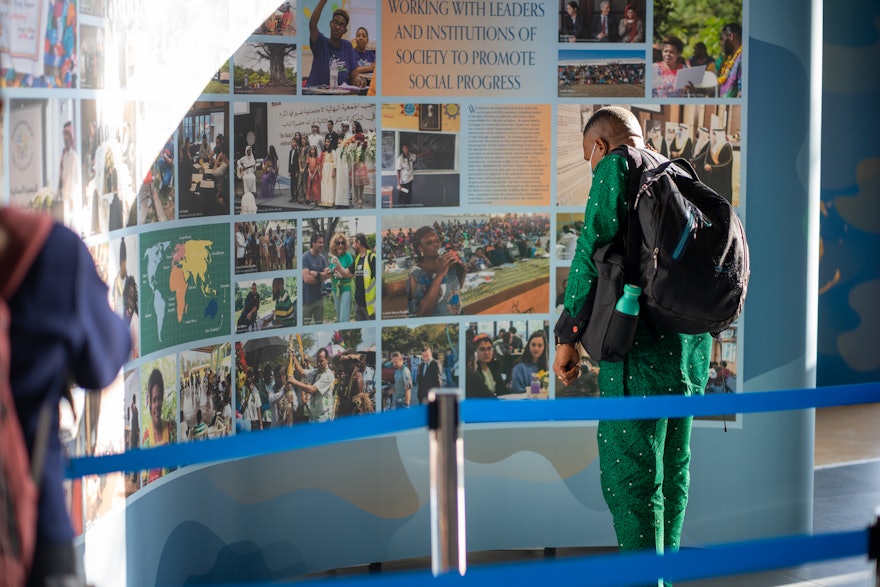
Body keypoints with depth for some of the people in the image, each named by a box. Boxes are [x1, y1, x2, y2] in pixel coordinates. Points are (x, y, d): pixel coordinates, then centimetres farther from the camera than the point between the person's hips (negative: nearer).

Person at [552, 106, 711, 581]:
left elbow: (593, 247, -12)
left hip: (642, 342, -8)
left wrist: (569, 334, -8)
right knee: (671, 468, 17)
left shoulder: (616, 166, -3)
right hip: (692, 343, 8)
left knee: (630, 475, -6)